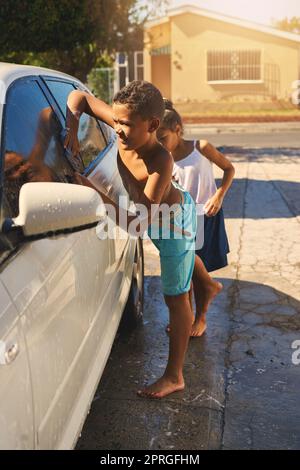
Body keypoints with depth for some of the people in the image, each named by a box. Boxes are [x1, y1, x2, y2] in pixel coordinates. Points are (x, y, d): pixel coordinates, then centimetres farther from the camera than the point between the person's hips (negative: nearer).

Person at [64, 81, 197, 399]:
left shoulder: (160, 162, -41)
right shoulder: (126, 128, -23)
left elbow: (139, 223, -44)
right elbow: (79, 95, -12)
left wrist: (94, 193, -45)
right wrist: (72, 128, -31)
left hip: (173, 221, -8)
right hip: (159, 216, 9)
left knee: (175, 298, -2)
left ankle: (174, 377, 9)